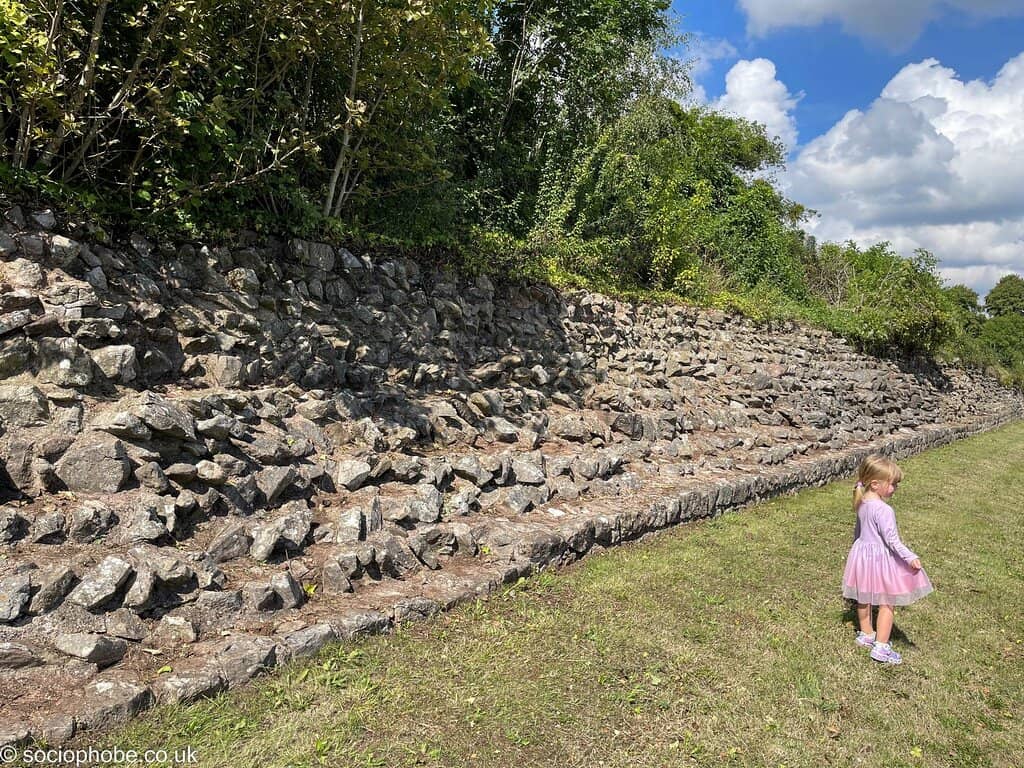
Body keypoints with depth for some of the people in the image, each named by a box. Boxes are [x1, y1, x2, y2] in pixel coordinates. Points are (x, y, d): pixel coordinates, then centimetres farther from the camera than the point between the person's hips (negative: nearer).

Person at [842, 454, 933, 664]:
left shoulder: (862, 503, 0)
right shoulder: (883, 510, -27)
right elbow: (892, 540, -26)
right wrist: (910, 557, -22)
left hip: (863, 554, 8)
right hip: (881, 558, -8)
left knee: (864, 599, 21)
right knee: (886, 603, 4)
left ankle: (866, 634, 38)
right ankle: (881, 647, 8)